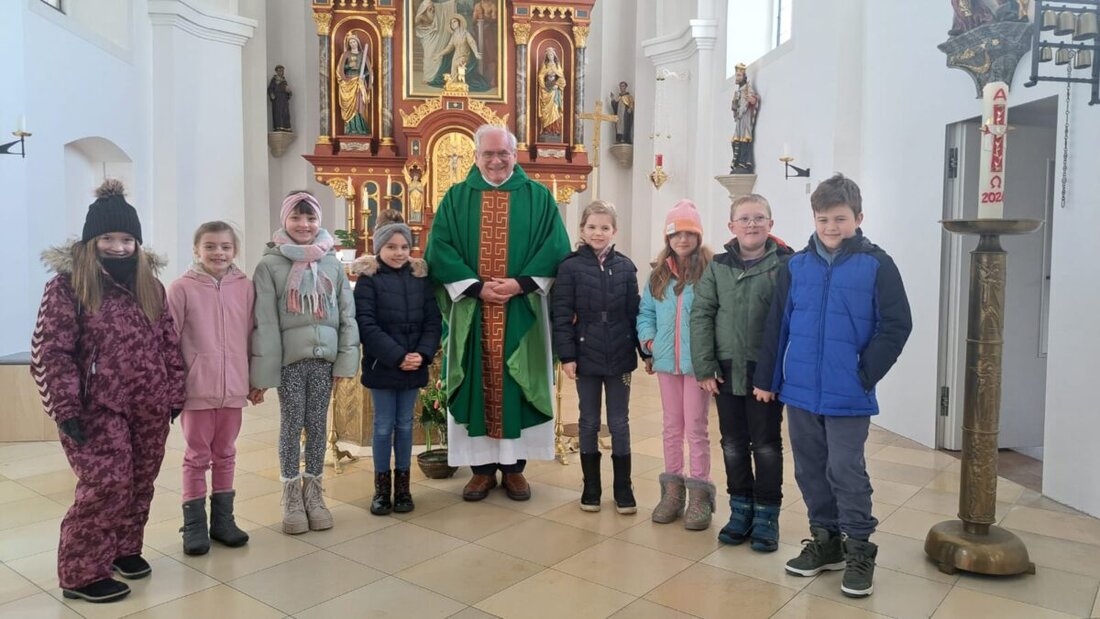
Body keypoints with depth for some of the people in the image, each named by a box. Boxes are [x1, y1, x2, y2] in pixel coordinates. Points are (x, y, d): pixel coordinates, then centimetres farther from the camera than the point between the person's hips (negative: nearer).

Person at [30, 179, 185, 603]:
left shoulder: (150, 284, 8)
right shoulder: (67, 284, -7)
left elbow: (169, 343, 11)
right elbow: (50, 352, -10)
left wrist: (174, 394, 8)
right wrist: (66, 407, -15)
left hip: (149, 406, 5)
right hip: (97, 408, -5)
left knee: (140, 482, 12)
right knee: (107, 484, -8)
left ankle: (126, 548, 34)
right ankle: (82, 573, 9)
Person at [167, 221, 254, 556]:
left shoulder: (245, 287, 2)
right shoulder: (182, 288, -7)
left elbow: (251, 336, 7)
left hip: (233, 386, 3)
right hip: (196, 388, -3)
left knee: (225, 454, 14)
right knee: (197, 456, 9)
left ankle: (222, 519, 27)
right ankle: (194, 524, 20)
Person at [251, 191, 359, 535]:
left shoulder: (332, 263, 4)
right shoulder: (270, 264, -4)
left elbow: (348, 314, 4)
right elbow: (264, 322, -7)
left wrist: (346, 360, -2)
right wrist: (262, 372, -9)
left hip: (323, 356, 2)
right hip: (289, 358, -2)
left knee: (317, 426, 10)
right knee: (291, 426, 5)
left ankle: (313, 493, 25)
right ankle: (291, 497, 20)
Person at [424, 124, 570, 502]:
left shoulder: (538, 197, 6)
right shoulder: (456, 198, 7)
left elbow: (557, 247, -2)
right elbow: (439, 249, -2)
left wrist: (520, 283, -14)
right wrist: (476, 287, -13)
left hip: (522, 311, 0)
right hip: (471, 310, 1)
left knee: (516, 385, 4)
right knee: (476, 386, 3)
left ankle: (513, 466, 16)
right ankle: (482, 468, 14)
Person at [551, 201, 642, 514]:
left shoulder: (625, 267, 2)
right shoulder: (570, 267, -4)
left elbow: (635, 313, 5)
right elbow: (562, 315, -7)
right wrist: (566, 355, -12)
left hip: (619, 357, 1)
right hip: (586, 356, -1)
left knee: (620, 423, 8)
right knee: (589, 423, 11)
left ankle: (623, 490, 20)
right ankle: (591, 488, 23)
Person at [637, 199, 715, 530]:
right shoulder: (659, 273, 9)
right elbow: (646, 312, 13)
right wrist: (649, 339, -1)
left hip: (698, 361, -5)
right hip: (666, 360, 5)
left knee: (696, 428, 2)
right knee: (672, 427, 14)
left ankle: (699, 495, 14)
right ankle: (672, 491, 25)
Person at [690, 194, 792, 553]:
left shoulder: (785, 264, -5)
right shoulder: (718, 267, 3)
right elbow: (701, 316, 0)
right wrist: (704, 367, -6)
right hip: (726, 370, 3)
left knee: (766, 445, 8)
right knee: (733, 444, 13)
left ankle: (767, 514, 23)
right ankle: (740, 509, 29)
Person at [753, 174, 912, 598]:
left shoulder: (876, 265, -6)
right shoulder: (796, 266, 4)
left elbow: (896, 326, -7)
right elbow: (777, 325, 7)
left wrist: (866, 374, -12)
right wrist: (766, 378, 7)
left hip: (848, 396, -4)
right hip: (800, 391, 4)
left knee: (846, 471, 2)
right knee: (810, 470, 14)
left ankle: (858, 549, 19)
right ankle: (825, 539, 30)